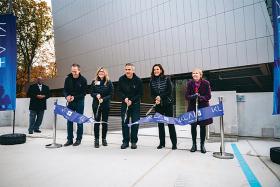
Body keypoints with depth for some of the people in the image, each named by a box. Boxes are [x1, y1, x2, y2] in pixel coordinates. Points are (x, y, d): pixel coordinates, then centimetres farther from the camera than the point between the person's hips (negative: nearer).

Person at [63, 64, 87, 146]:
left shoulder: (83, 80, -8)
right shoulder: (68, 79, 0)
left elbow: (84, 93, -8)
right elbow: (65, 90, 4)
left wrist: (75, 97, -20)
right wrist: (67, 96, -16)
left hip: (79, 103, -3)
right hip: (70, 102, 3)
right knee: (69, 121, 5)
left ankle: (79, 139, 13)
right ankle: (69, 139, 16)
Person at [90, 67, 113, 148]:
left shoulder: (109, 82, 0)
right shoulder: (94, 82, 5)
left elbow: (110, 94, -3)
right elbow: (91, 93, 6)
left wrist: (103, 99, -16)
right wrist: (96, 95, -15)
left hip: (106, 105, 0)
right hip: (96, 105, 1)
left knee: (105, 122, 7)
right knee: (96, 122, 3)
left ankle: (104, 139, 21)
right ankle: (96, 140, 12)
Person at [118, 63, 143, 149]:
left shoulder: (138, 80, -11)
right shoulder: (121, 79, -6)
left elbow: (140, 93, -6)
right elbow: (120, 91, 2)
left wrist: (132, 100, -15)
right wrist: (124, 98, -16)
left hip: (135, 104, -1)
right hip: (124, 103, 2)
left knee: (135, 122, 1)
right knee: (124, 122, 3)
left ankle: (134, 142, 14)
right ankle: (125, 141, 15)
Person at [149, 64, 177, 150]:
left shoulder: (166, 79, -4)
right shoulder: (152, 81, 4)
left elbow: (169, 91, -8)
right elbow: (152, 93, 4)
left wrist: (161, 97, -17)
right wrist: (156, 99, -15)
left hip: (168, 104, -3)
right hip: (158, 105, 3)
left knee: (170, 123, 1)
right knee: (160, 124, 8)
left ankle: (174, 143, 11)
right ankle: (162, 143, 19)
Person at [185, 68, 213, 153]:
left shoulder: (206, 83, -7)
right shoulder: (190, 83, -2)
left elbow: (208, 96, -7)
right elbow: (187, 96, -4)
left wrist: (201, 97, -26)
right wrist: (193, 96, -25)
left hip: (203, 107, -1)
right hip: (192, 108, 1)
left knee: (203, 126, 6)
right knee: (193, 126, 6)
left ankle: (202, 145, 22)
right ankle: (194, 144, 22)